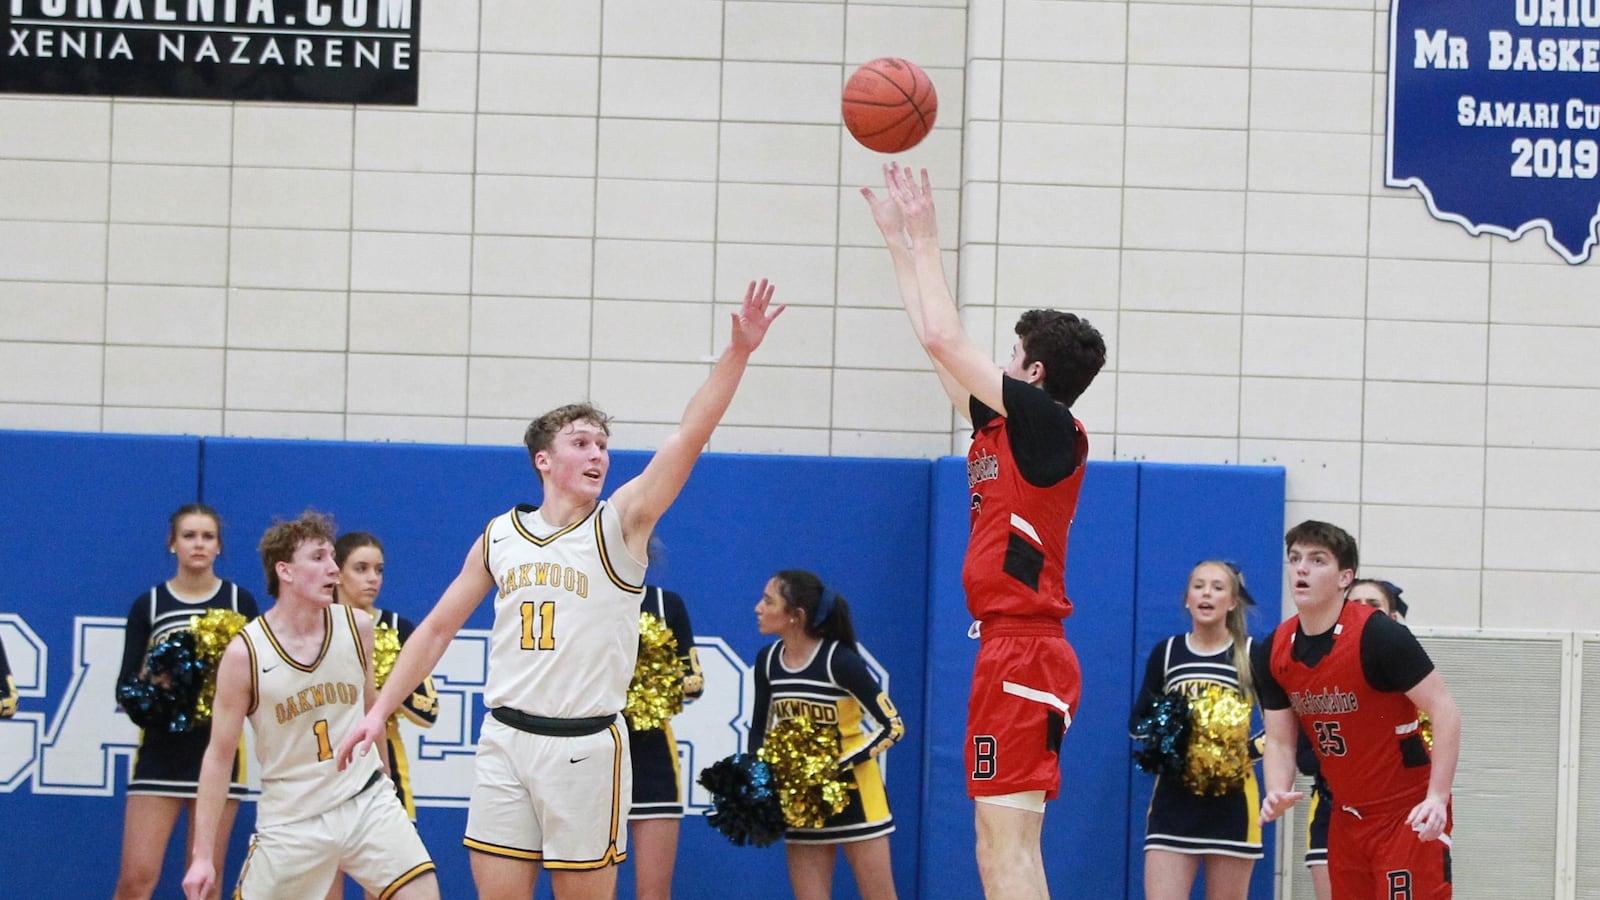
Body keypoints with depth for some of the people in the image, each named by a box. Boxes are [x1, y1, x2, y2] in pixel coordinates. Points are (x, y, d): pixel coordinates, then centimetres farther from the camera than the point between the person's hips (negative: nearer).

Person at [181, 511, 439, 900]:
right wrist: (202, 856, -8)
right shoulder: (245, 653, -12)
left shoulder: (356, 626, -2)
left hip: (365, 800, 2)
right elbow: (219, 755, -6)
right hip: (291, 820, -2)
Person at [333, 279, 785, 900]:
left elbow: (688, 436, -14)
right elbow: (437, 629, 16)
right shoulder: (500, 536, 9)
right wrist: (380, 711, 11)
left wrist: (738, 352, -25)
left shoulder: (620, 523, -1)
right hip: (506, 738, 3)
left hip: (585, 747, -3)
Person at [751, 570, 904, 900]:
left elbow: (892, 725, -17)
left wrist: (839, 766, -25)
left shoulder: (840, 660, -19)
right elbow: (760, 729, 12)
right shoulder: (767, 660, -2)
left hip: (852, 788, -5)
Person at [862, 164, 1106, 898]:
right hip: (1013, 651, 10)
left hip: (1024, 655, -10)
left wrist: (925, 239, 0)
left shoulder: (1049, 426, -8)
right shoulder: (1005, 425, 15)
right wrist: (899, 239, 27)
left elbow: (943, 339, -11)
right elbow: (938, 342, 24)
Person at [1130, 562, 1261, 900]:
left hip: (1232, 801, -1)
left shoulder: (1252, 655, 0)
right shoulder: (1166, 653, 7)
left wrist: (1246, 752, -15)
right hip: (1173, 799, 2)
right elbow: (1140, 720, 13)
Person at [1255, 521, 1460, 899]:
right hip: (1347, 818, 7)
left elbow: (1444, 712, -17)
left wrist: (1437, 797, -25)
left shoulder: (1378, 634, -18)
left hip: (1408, 815, -7)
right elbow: (1280, 741, 8)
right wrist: (1277, 793, -13)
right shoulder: (1272, 652, 0)